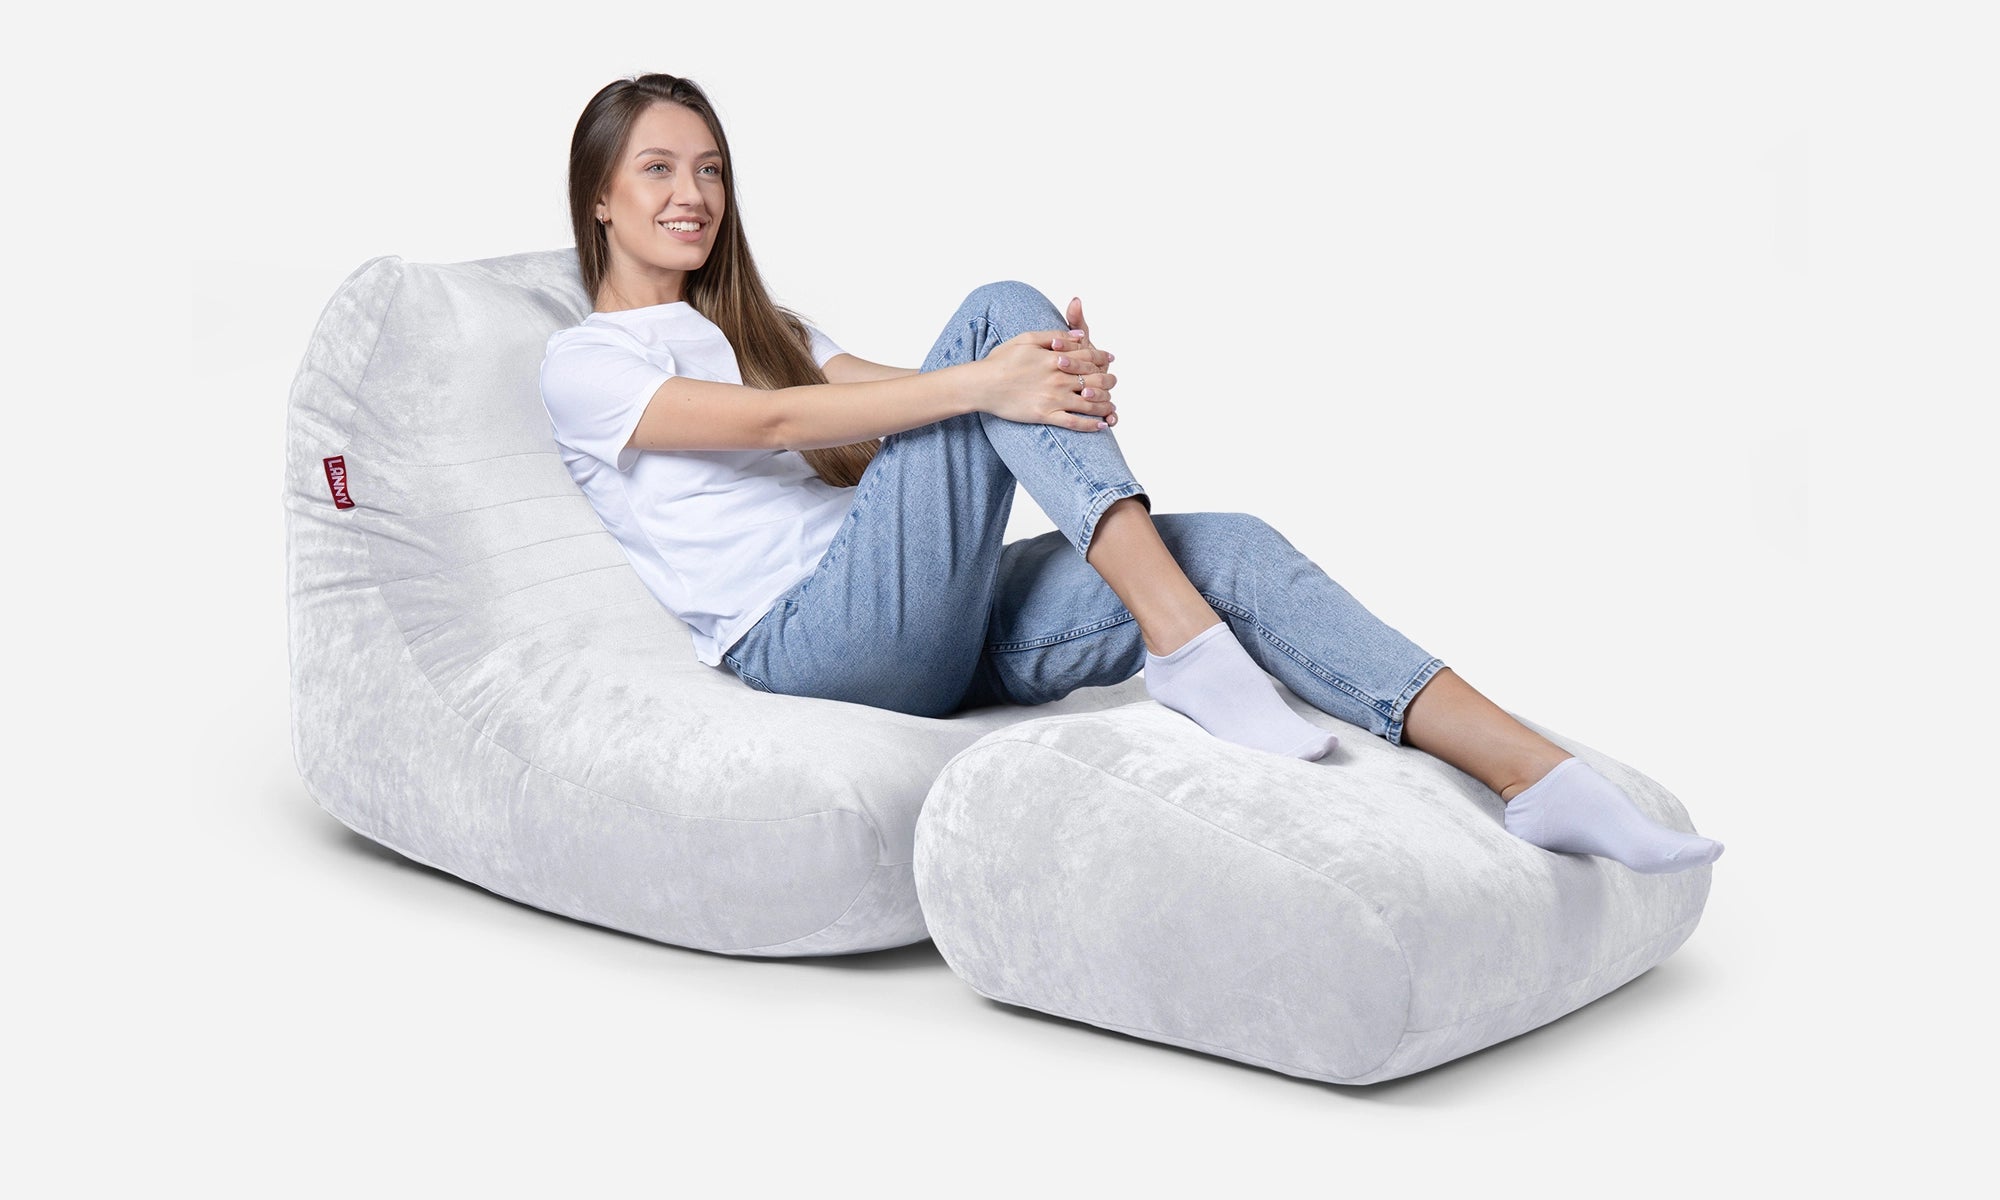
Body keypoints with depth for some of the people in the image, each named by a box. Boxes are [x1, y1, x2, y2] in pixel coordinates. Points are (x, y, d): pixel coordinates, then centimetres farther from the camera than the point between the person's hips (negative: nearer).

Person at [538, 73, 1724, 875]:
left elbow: (896, 395, 10)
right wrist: (983, 380, -25)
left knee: (1229, 546, -18)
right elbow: (771, 420, -12)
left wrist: (1061, 377, -13)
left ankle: (1533, 769, -28)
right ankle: (1185, 645, -30)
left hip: (934, 629, 6)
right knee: (1000, 309, -20)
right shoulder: (582, 362, 7)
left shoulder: (763, 322, 29)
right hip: (805, 642, -6)